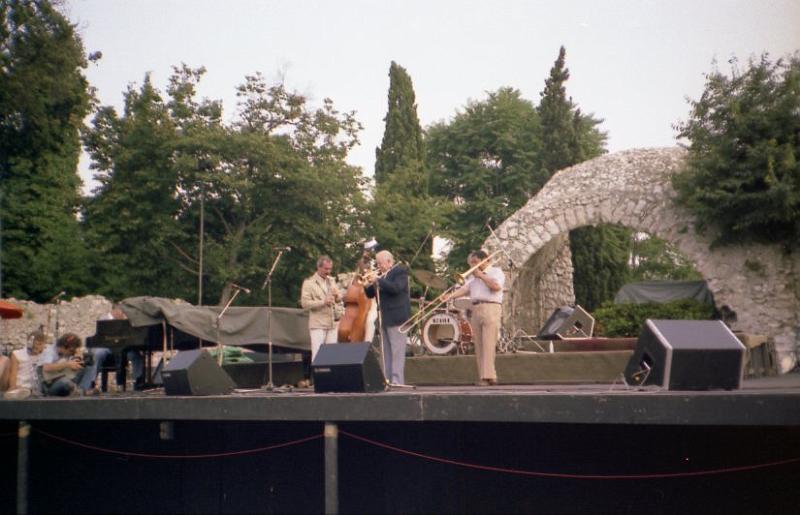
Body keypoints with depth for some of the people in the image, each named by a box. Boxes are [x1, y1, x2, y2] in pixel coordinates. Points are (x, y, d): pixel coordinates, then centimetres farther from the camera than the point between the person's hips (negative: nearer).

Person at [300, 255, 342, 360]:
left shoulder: (331, 281, 16)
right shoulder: (309, 282, -3)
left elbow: (340, 299, 20)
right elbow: (305, 303, -11)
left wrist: (337, 295, -3)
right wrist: (323, 302, -21)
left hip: (332, 323, 6)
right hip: (318, 324, -6)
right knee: (317, 354, -7)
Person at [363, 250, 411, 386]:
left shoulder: (400, 271, -4)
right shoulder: (380, 274, 17)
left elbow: (396, 288, -22)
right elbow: (371, 294, 18)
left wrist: (378, 280, -17)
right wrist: (368, 285, -2)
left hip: (396, 318, -8)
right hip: (384, 318, 8)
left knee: (397, 351, -8)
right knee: (386, 352, 8)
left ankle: (397, 380, -8)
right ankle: (387, 379, 12)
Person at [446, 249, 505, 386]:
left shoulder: (496, 271, 7)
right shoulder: (474, 276, 25)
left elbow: (496, 286, -13)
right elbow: (464, 289, 11)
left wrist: (481, 275, -4)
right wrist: (450, 296, -6)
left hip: (490, 309, -6)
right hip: (475, 310, 6)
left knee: (488, 344, -15)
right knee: (478, 346, 1)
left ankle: (488, 376, -20)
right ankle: (483, 376, 2)